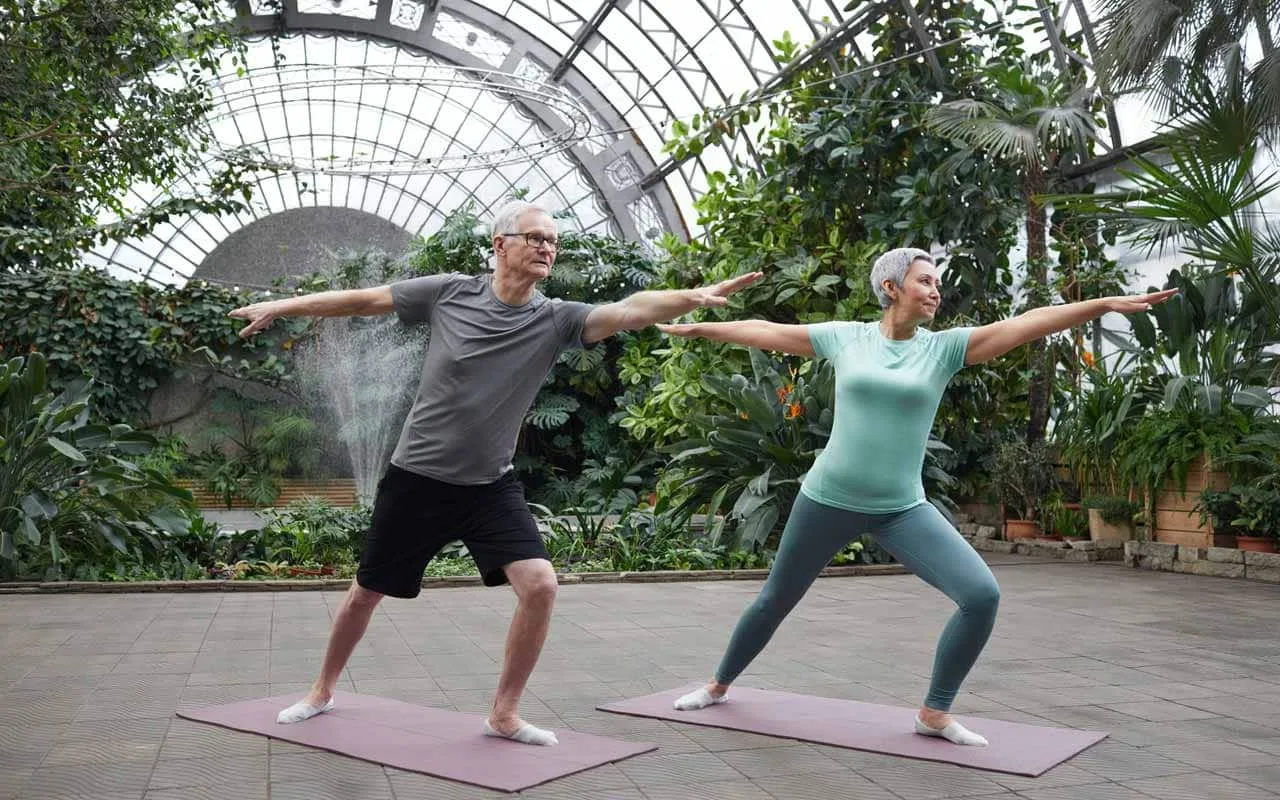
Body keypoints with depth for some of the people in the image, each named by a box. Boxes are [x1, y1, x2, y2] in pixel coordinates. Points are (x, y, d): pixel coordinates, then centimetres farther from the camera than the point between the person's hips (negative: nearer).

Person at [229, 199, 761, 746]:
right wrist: (281, 307, 8)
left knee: (540, 586, -16)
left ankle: (504, 715, 4)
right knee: (366, 593, 13)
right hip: (415, 479, -1)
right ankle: (323, 692, 40)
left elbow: (631, 310, -26)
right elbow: (366, 300, 1)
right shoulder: (450, 293, -10)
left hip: (491, 486, 1)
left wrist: (692, 296, -43)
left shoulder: (555, 320, -10)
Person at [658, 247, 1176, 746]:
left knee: (982, 596, -15)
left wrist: (1108, 303, -17)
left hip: (902, 510, 1)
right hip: (828, 500, -1)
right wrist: (694, 328, 15)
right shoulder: (846, 337, -1)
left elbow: (1026, 323, -9)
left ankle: (934, 713, 5)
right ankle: (719, 686, 40)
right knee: (775, 600, 14)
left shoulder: (944, 347, -1)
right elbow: (765, 332, 7)